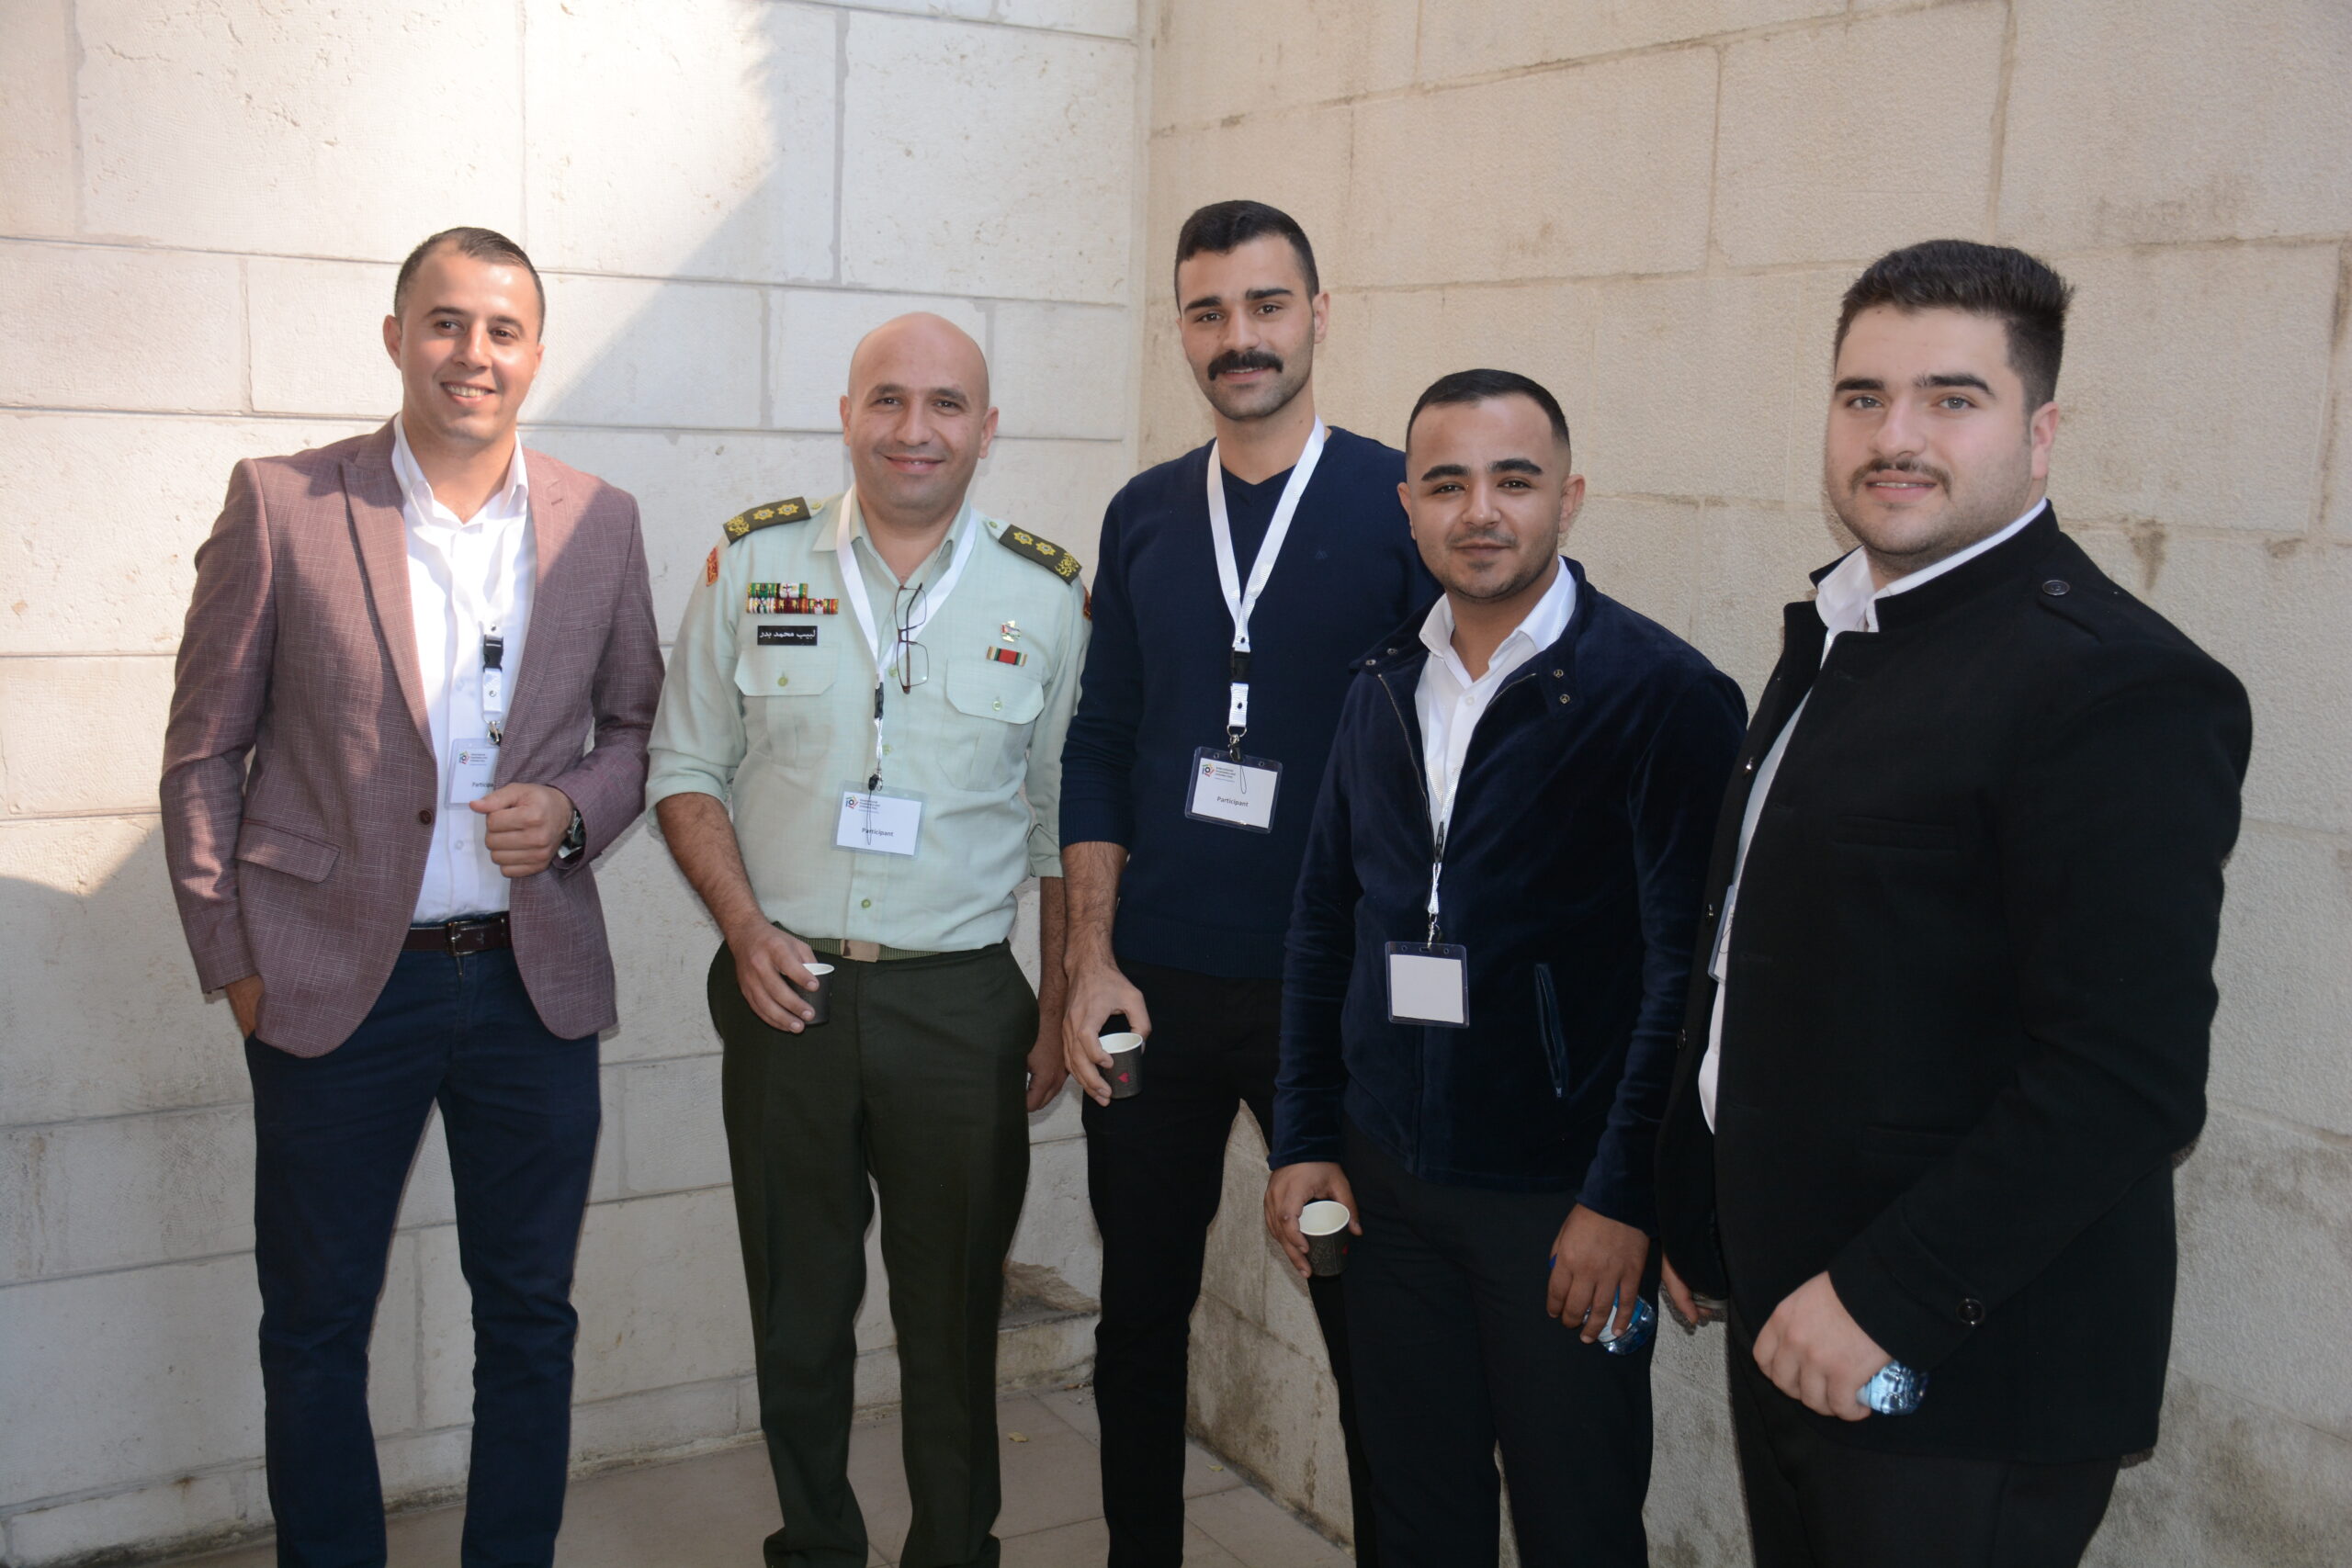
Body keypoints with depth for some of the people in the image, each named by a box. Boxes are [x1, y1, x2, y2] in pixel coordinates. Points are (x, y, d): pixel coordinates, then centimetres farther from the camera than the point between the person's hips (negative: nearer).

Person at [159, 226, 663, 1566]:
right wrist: (230, 960, -2)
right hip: (334, 983, -2)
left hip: (534, 982, 2)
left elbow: (641, 724, 13)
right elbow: (204, 751, 1)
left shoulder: (602, 522, 3)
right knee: (316, 1327, 12)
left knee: (531, 1316, 13)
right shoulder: (281, 503, -4)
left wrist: (575, 810, -8)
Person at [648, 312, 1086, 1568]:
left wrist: (1059, 1009, 1)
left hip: (962, 1004, -1)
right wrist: (744, 926, -7)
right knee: (796, 1308, 14)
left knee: (954, 1318, 10)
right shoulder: (754, 563, 1)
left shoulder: (1045, 598, 0)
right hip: (785, 992, 1)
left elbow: (1065, 827, 5)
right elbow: (686, 768, 6)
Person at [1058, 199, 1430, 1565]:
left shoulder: (1398, 503, -4)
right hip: (1153, 986, 4)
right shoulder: (1144, 515, 8)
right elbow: (1101, 746, 8)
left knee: (1369, 1322, 7)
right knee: (1141, 1309, 14)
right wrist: (1093, 962, 0)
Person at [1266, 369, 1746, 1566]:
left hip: (1560, 1197, -5)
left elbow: (1688, 966, -15)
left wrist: (1623, 1198, -17)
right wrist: (1302, 1138, 8)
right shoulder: (1385, 686, 7)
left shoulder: (1663, 692, -12)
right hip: (1386, 1175, 5)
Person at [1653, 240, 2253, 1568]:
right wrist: (1693, 1203, 15)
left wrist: (1887, 1300, -21)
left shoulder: (2119, 686, -18)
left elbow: (2131, 1077, -23)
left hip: (1959, 1374, -8)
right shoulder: (1843, 636, 9)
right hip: (1789, 1318, 8)